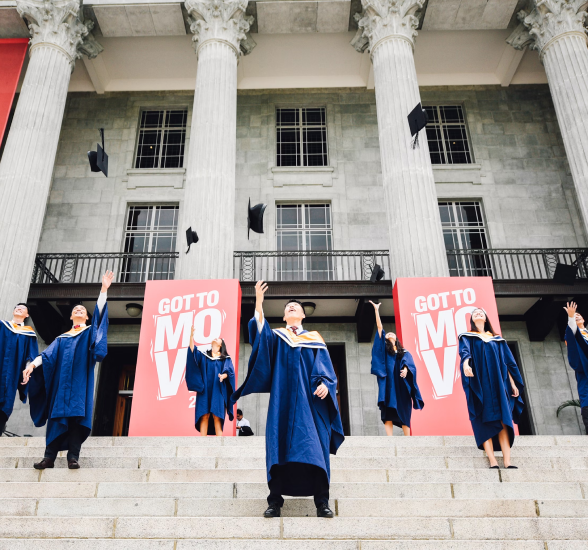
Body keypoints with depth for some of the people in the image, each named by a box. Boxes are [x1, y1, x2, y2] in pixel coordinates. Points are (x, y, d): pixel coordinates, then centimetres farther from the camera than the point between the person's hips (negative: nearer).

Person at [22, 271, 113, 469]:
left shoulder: (90, 332, 17)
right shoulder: (62, 338, 22)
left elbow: (99, 312, 3)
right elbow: (48, 353, 8)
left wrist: (104, 289, -7)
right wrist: (33, 364, -12)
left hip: (81, 379, -2)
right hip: (62, 379, 3)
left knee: (77, 414, -11)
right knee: (57, 414, -4)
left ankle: (73, 457, -13)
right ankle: (49, 457, -5)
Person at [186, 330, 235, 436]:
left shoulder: (225, 359, 13)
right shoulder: (203, 355, 17)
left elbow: (229, 371, -1)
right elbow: (192, 350, -1)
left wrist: (223, 375, -23)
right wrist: (191, 336, -13)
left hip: (217, 392, -1)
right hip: (205, 391, 1)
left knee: (217, 416, -8)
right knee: (204, 416, -5)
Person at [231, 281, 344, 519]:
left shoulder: (315, 339, 16)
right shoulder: (275, 336, 15)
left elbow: (326, 367, 7)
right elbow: (260, 332, -7)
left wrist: (325, 383, -15)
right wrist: (259, 303, -21)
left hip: (310, 401, 0)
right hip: (283, 401, 0)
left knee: (314, 447, -6)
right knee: (280, 447, -4)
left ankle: (322, 502, -2)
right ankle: (275, 501, 1)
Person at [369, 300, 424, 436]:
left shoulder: (404, 353, 20)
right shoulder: (384, 349, 16)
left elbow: (409, 363, -1)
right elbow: (379, 328, 10)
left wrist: (405, 369, -24)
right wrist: (376, 310, 5)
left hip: (402, 386, 1)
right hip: (389, 384, -1)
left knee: (404, 415, 1)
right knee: (388, 414, -10)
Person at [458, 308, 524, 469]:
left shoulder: (497, 339, 20)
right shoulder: (467, 337, 10)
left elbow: (507, 362, 17)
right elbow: (464, 351, -12)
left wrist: (513, 383, 8)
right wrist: (465, 364, -34)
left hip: (497, 383, 3)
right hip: (479, 384, -3)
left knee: (502, 420, -7)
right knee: (484, 421, -9)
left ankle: (507, 461, -11)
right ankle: (492, 461, -13)